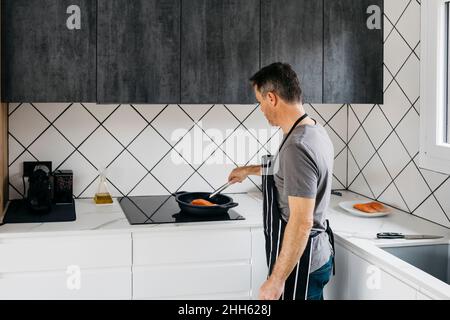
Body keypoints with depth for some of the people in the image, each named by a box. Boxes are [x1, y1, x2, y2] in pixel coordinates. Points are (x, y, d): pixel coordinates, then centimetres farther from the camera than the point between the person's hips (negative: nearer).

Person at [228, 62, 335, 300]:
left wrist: (276, 280, -23)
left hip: (299, 263, -9)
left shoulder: (298, 146, -26)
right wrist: (249, 170, 37)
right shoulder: (316, 132, 5)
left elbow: (301, 222, -28)